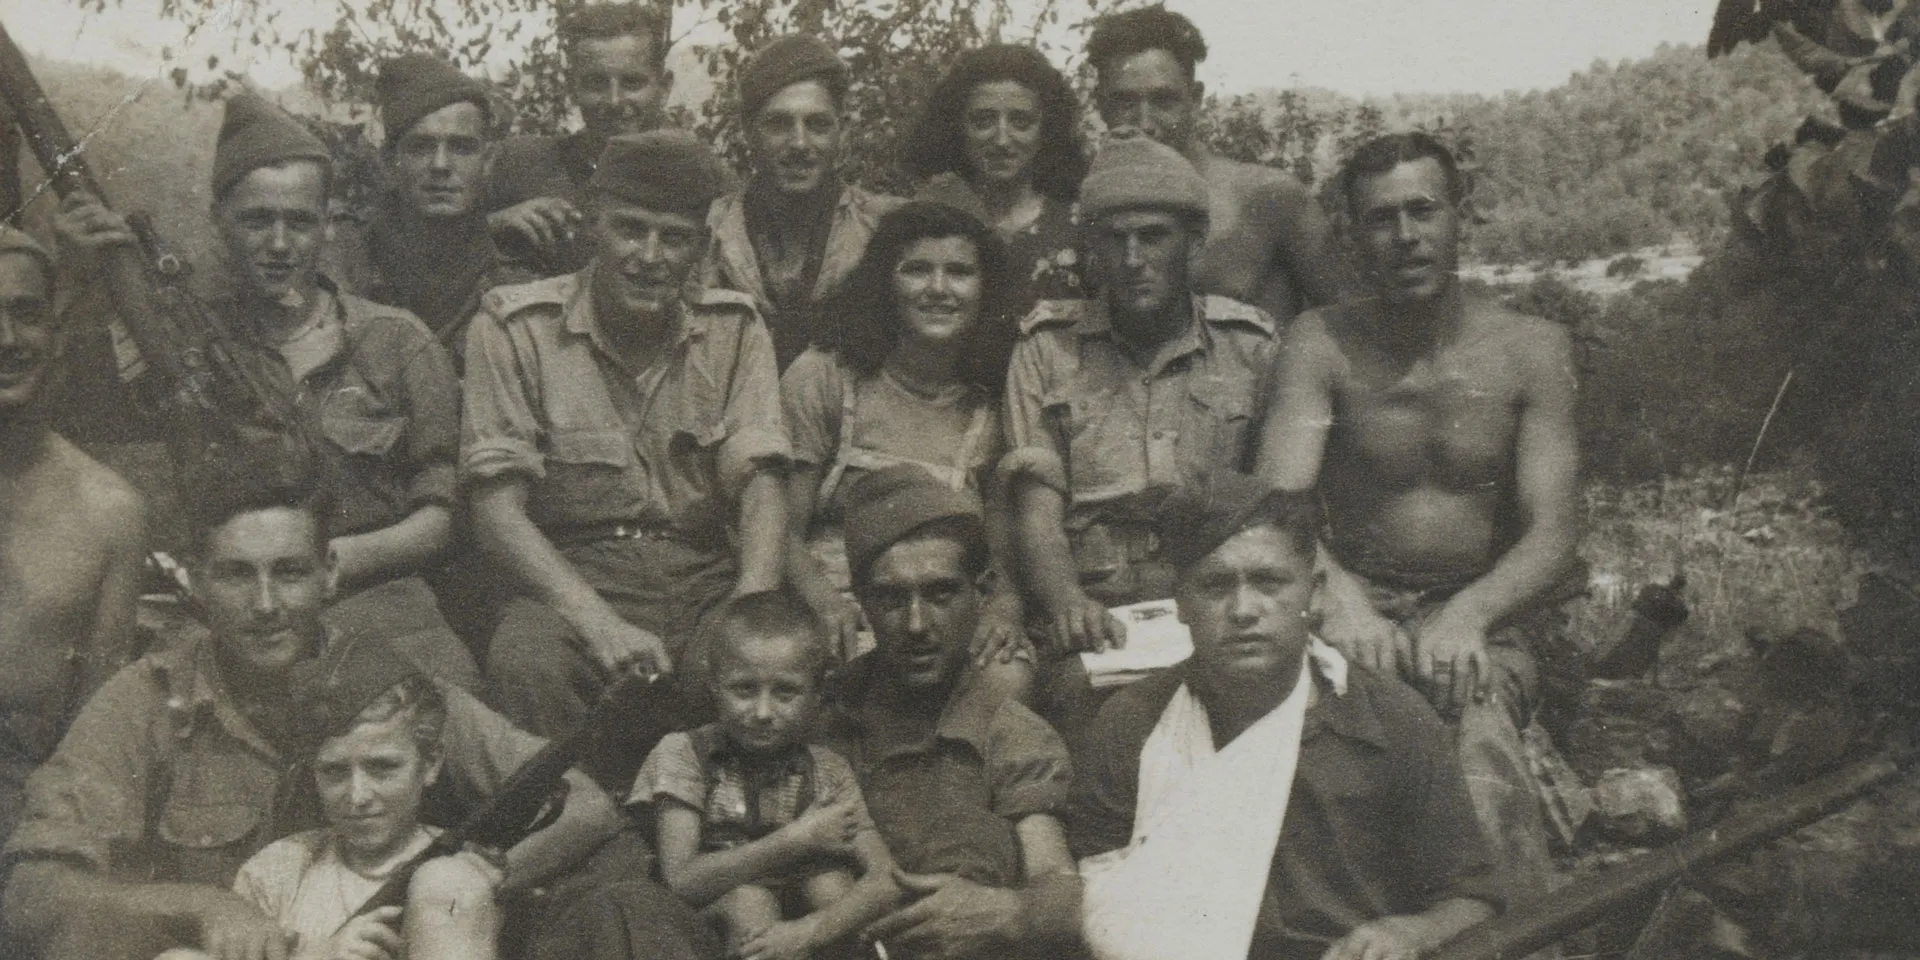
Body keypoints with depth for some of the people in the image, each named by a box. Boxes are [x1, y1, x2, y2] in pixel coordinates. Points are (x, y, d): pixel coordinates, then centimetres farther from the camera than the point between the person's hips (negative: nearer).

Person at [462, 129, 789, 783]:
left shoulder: (733, 329, 7)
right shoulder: (515, 327, -1)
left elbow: (760, 489, -2)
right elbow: (497, 507, -8)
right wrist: (600, 623, -24)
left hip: (706, 580, 2)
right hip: (570, 577, -2)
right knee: (526, 661, -35)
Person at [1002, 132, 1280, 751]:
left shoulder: (1250, 346, 12)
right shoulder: (1047, 348, 10)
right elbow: (1038, 508, 2)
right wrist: (1066, 599, -20)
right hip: (1094, 620, -1)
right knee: (1084, 693, -33)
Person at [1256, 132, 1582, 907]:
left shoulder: (1531, 350, 4)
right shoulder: (1322, 345, 4)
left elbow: (1553, 533, -5)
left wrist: (1470, 614, -27)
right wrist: (1340, 598, -32)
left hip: (1487, 615, 0)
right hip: (1358, 604, 0)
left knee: (1480, 714, -35)